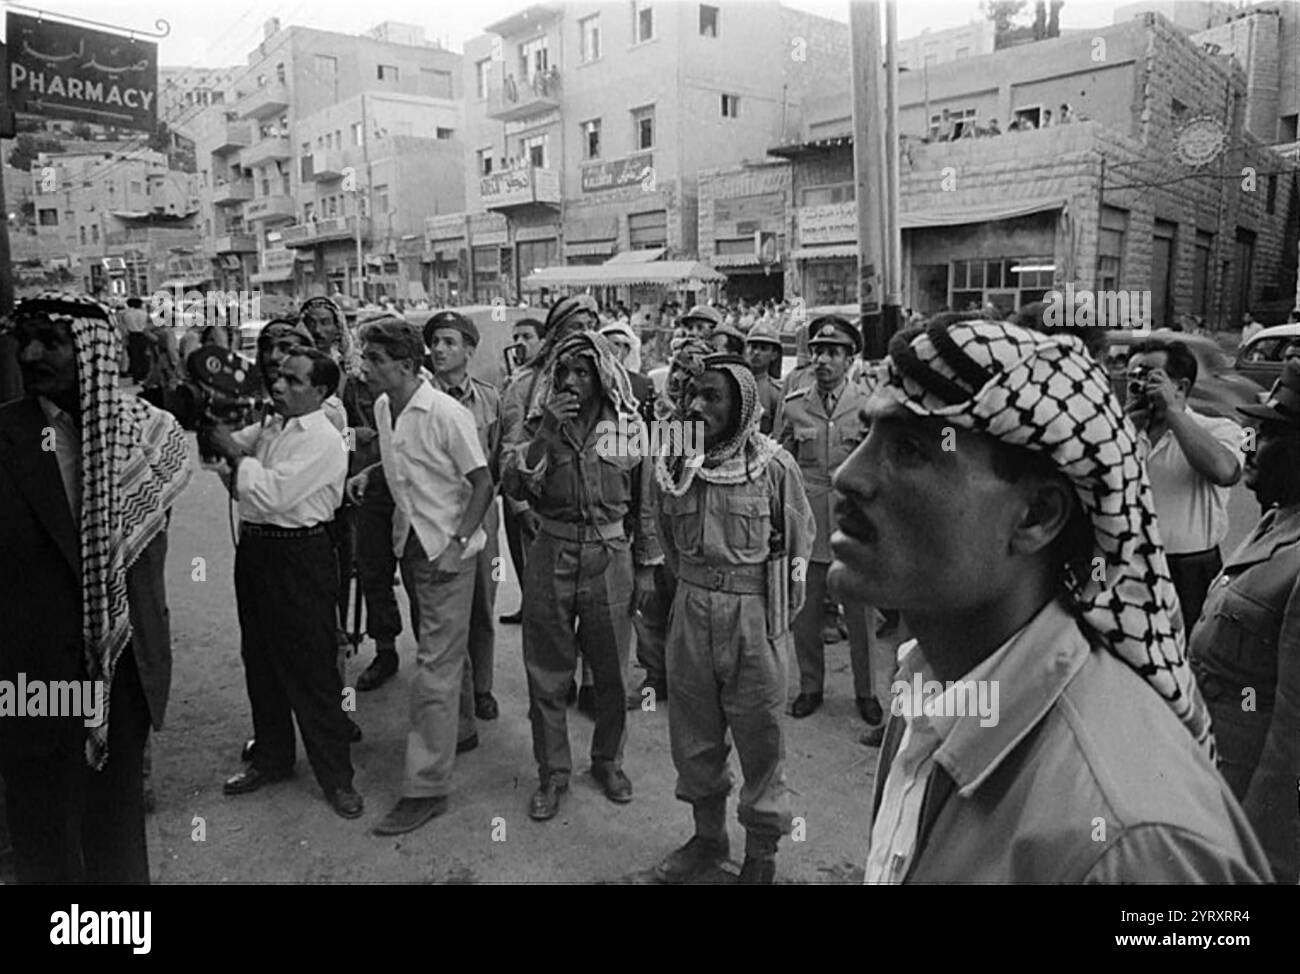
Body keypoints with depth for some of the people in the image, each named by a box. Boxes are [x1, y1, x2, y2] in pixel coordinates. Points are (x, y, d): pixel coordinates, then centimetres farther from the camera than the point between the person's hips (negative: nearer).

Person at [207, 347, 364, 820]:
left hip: (298, 557, -8)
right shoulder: (267, 426, 10)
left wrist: (235, 454, -12)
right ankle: (271, 757, 37)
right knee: (259, 659, 19)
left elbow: (273, 495, -22)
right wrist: (213, 430, -1)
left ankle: (336, 776, 14)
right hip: (254, 548, 8)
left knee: (312, 669, 0)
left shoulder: (322, 440, -15)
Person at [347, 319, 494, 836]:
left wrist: (457, 542, -22)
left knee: (436, 666, -4)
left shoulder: (446, 415, -19)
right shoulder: (382, 408, 5)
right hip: (409, 542, 8)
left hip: (447, 550, -7)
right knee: (445, 650, 22)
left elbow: (482, 482, -15)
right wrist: (369, 472, 4)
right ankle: (460, 730, 43)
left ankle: (427, 787, 3)